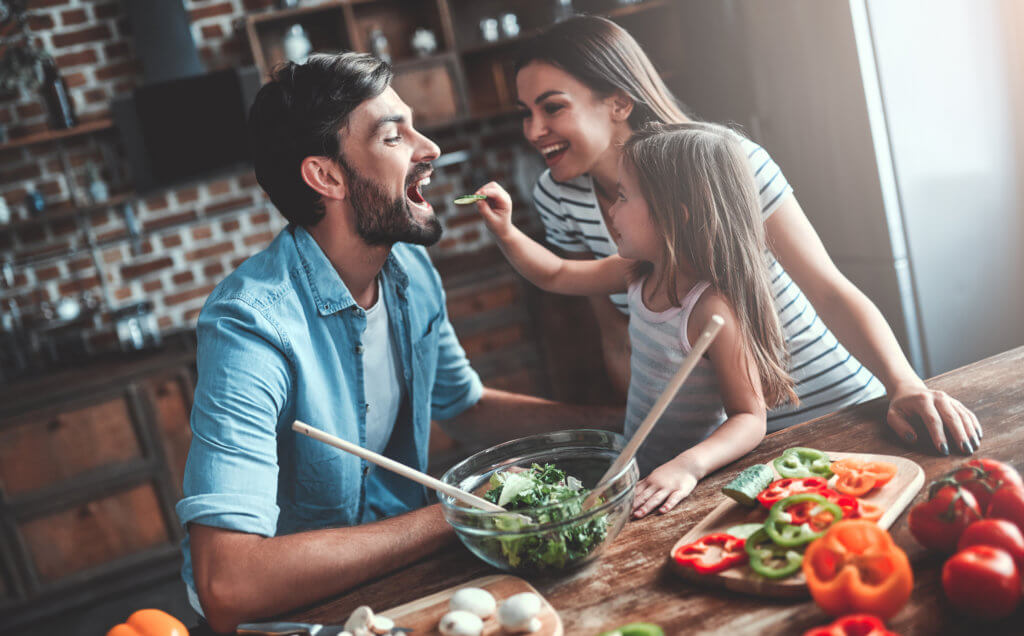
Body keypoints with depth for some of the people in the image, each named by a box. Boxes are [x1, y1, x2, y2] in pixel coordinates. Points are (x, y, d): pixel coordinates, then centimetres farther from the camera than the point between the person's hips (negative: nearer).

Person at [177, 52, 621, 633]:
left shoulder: (413, 272, -1)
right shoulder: (254, 326, -27)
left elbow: (466, 407, 16)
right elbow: (228, 586, -35)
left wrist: (612, 417, 2)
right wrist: (451, 517, -28)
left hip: (397, 560, 7)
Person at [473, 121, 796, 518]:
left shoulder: (712, 309, -23)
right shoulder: (640, 274, 1)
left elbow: (750, 417, -24)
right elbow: (557, 276, 17)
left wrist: (688, 466, -39)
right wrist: (504, 231, 5)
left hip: (695, 485, -7)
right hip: (638, 475, 8)